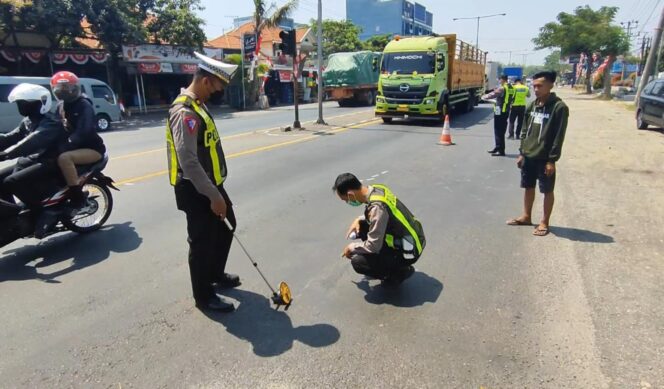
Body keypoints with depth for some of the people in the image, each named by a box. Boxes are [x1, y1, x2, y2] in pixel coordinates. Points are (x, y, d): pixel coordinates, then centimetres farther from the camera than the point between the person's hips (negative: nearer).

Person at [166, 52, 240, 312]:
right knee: (202, 240, 2)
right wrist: (213, 196, -25)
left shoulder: (198, 105, 10)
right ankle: (204, 296, 21)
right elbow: (188, 162, -28)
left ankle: (216, 274, 42)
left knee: (227, 226, 22)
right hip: (195, 190, -10)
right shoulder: (184, 112, -22)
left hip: (210, 183, 10)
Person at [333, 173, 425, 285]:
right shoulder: (377, 189, -5)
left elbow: (373, 246, -25)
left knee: (358, 262, -15)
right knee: (361, 226, 8)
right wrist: (359, 220, 5)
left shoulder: (377, 207, -31)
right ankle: (388, 259, 17)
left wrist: (352, 247, -6)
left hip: (408, 250, -9)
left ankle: (400, 272, 4)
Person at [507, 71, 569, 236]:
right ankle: (526, 216, 30)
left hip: (544, 158, -6)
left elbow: (559, 136, -14)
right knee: (528, 187, 16)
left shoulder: (559, 107, -12)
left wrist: (552, 160, -16)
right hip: (528, 156, 6)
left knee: (547, 191, 6)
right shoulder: (533, 105, 7)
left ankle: (544, 222, 17)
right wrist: (521, 152, 10)